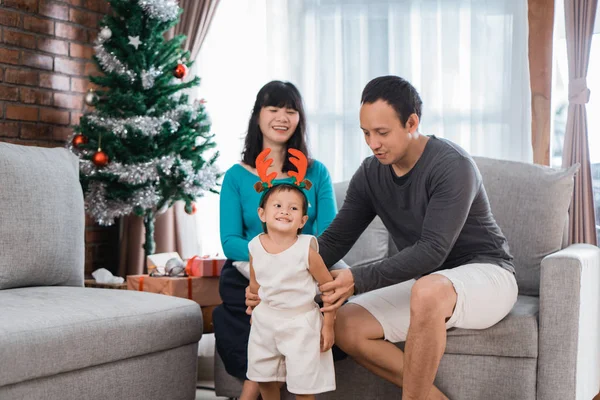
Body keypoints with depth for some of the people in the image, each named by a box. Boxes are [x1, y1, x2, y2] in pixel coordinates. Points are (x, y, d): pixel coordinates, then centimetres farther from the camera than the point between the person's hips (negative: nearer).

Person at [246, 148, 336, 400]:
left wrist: (328, 325, -9)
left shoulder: (306, 250, -19)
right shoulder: (255, 247, -6)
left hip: (300, 323, -4)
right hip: (265, 322, 5)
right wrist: (254, 313, 14)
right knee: (264, 378, 19)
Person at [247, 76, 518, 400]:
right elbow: (333, 240, -2)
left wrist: (359, 281, -39)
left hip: (486, 273, -7)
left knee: (427, 291, -40)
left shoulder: (452, 165, -21)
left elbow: (433, 250, -29)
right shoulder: (370, 174, -1)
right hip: (426, 283, 7)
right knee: (344, 325, -14)